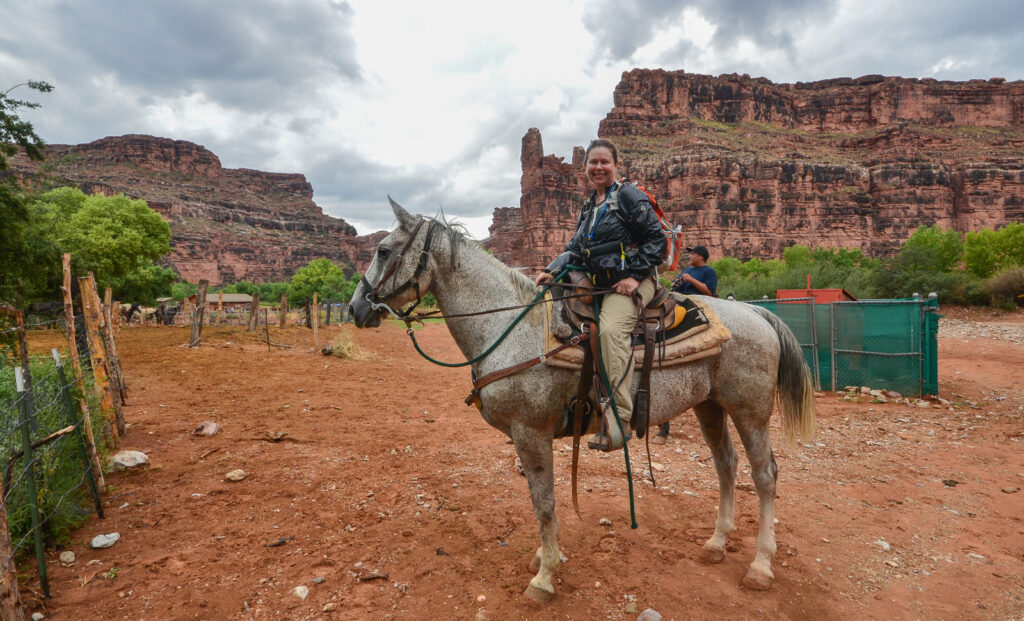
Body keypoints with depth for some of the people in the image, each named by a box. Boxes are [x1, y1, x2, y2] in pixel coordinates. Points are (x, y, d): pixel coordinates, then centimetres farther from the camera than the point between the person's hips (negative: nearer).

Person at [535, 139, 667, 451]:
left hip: (630, 282, -9)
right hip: (599, 284, 9)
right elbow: (575, 247, 18)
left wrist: (635, 276, -15)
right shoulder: (588, 207, 20)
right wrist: (552, 269, 0)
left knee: (610, 329, -33)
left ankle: (617, 422, -35)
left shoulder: (629, 196, -2)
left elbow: (656, 240, -6)